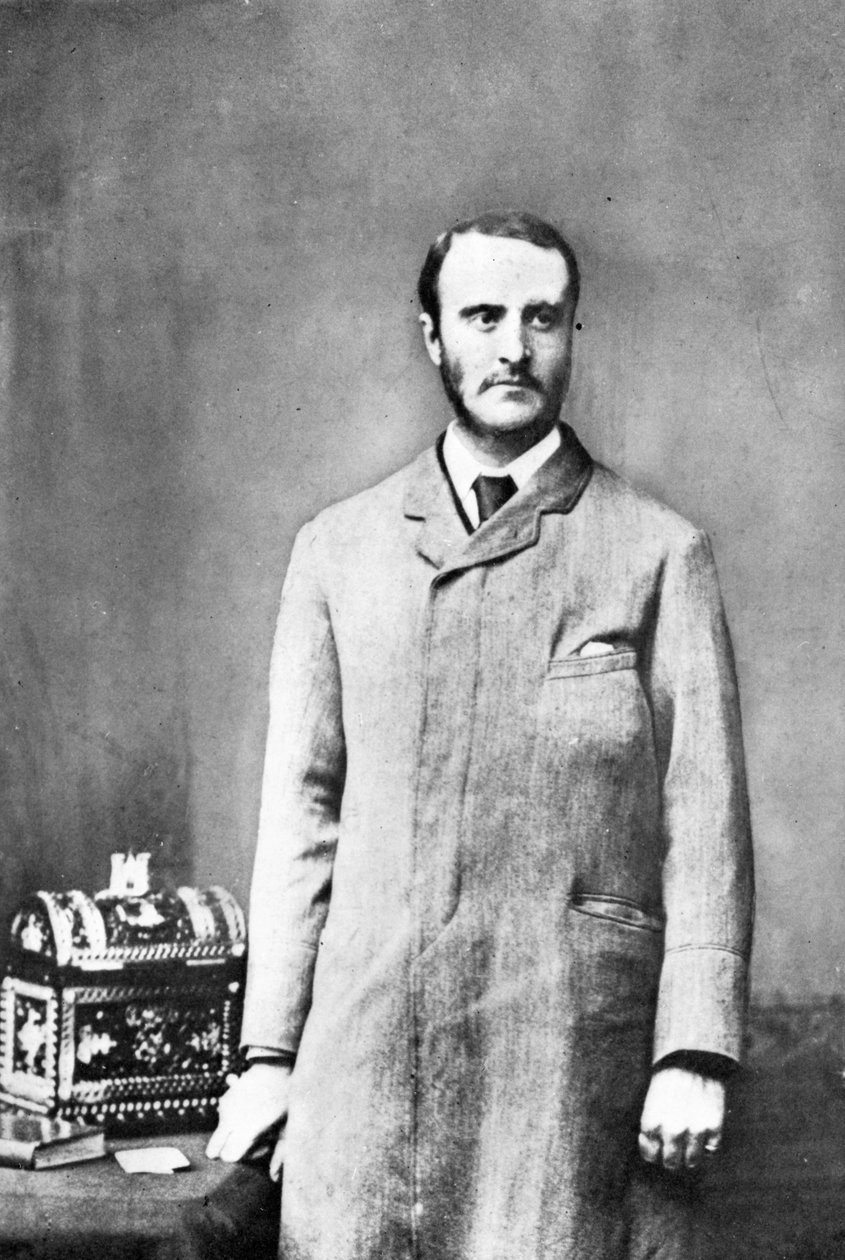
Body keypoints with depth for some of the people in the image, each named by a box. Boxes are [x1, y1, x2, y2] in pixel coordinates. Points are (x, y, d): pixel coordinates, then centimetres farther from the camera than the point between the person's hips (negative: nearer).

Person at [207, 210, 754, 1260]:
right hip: (369, 1044, 2)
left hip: (580, 1045, -2)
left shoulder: (660, 554, 3)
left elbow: (704, 817, -1)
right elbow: (301, 808, 9)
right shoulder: (337, 550, 10)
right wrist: (270, 1049, 6)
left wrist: (696, 1055, -8)